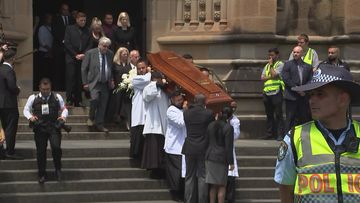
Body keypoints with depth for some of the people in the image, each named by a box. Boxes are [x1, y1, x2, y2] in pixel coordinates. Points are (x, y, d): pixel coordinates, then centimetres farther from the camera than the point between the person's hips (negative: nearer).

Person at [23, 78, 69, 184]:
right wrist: (30, 117, -10)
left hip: (54, 127, -1)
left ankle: (58, 169, 5)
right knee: (40, 151, 4)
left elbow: (64, 109, 13)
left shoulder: (57, 97, 4)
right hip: (39, 128, 1)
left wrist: (63, 116, -8)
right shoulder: (33, 98, 3)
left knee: (56, 147, -20)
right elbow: (26, 109, 10)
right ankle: (42, 174, 20)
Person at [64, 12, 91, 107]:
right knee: (71, 79, -7)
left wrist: (84, 54, -6)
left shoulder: (87, 30, 13)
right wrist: (75, 55, -7)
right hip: (71, 58, -2)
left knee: (80, 80, 0)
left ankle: (78, 100, 3)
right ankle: (69, 100, -3)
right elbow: (67, 43, -1)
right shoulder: (70, 29, 5)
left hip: (83, 58, 2)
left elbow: (89, 44, 10)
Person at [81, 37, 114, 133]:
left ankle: (99, 125, 13)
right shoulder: (90, 53, -3)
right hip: (94, 82, -4)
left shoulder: (110, 54, 8)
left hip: (106, 84, 4)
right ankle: (91, 117, 1)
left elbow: (112, 68, 18)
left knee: (103, 105, 3)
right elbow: (84, 68, -1)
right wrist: (85, 82, -5)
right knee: (95, 98, -24)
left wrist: (112, 80, 6)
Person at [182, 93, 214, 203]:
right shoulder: (208, 113, -10)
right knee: (203, 176, 6)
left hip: (189, 148, 2)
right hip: (203, 149, -2)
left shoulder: (186, 113, -4)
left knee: (189, 176, 10)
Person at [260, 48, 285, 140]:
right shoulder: (267, 65, 21)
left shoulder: (280, 64, 1)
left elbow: (274, 74, -14)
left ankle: (280, 134, -8)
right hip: (267, 92, 7)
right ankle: (269, 133, 15)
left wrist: (271, 65, -2)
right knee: (269, 114, 10)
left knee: (278, 114, -7)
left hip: (276, 92, -7)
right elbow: (262, 78, 9)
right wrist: (271, 77, -7)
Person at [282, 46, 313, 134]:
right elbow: (286, 79, -6)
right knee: (290, 118, -4)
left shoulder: (308, 67, 14)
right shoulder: (288, 64, 5)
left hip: (304, 96, 3)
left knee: (304, 118, 2)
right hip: (291, 96, -3)